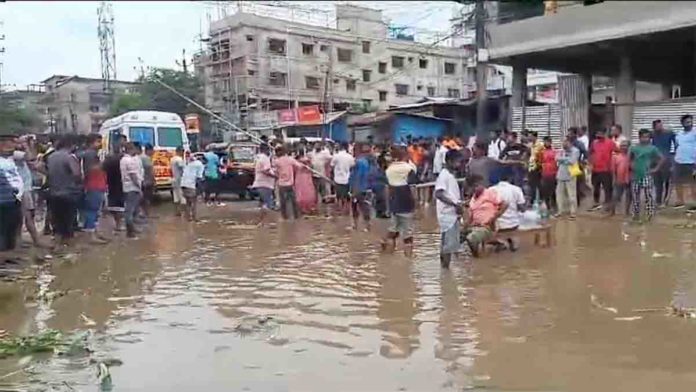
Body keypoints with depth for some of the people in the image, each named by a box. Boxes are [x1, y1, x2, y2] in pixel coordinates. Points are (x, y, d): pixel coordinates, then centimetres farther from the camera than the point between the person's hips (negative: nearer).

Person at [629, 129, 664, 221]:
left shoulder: (652, 148, -2)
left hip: (647, 175, -3)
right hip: (635, 175, 3)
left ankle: (650, 214, -2)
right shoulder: (633, 148, 4)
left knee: (649, 196, -7)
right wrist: (631, 166, 4)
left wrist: (656, 168, -2)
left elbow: (662, 158, 1)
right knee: (635, 196, 8)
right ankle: (636, 214, 19)